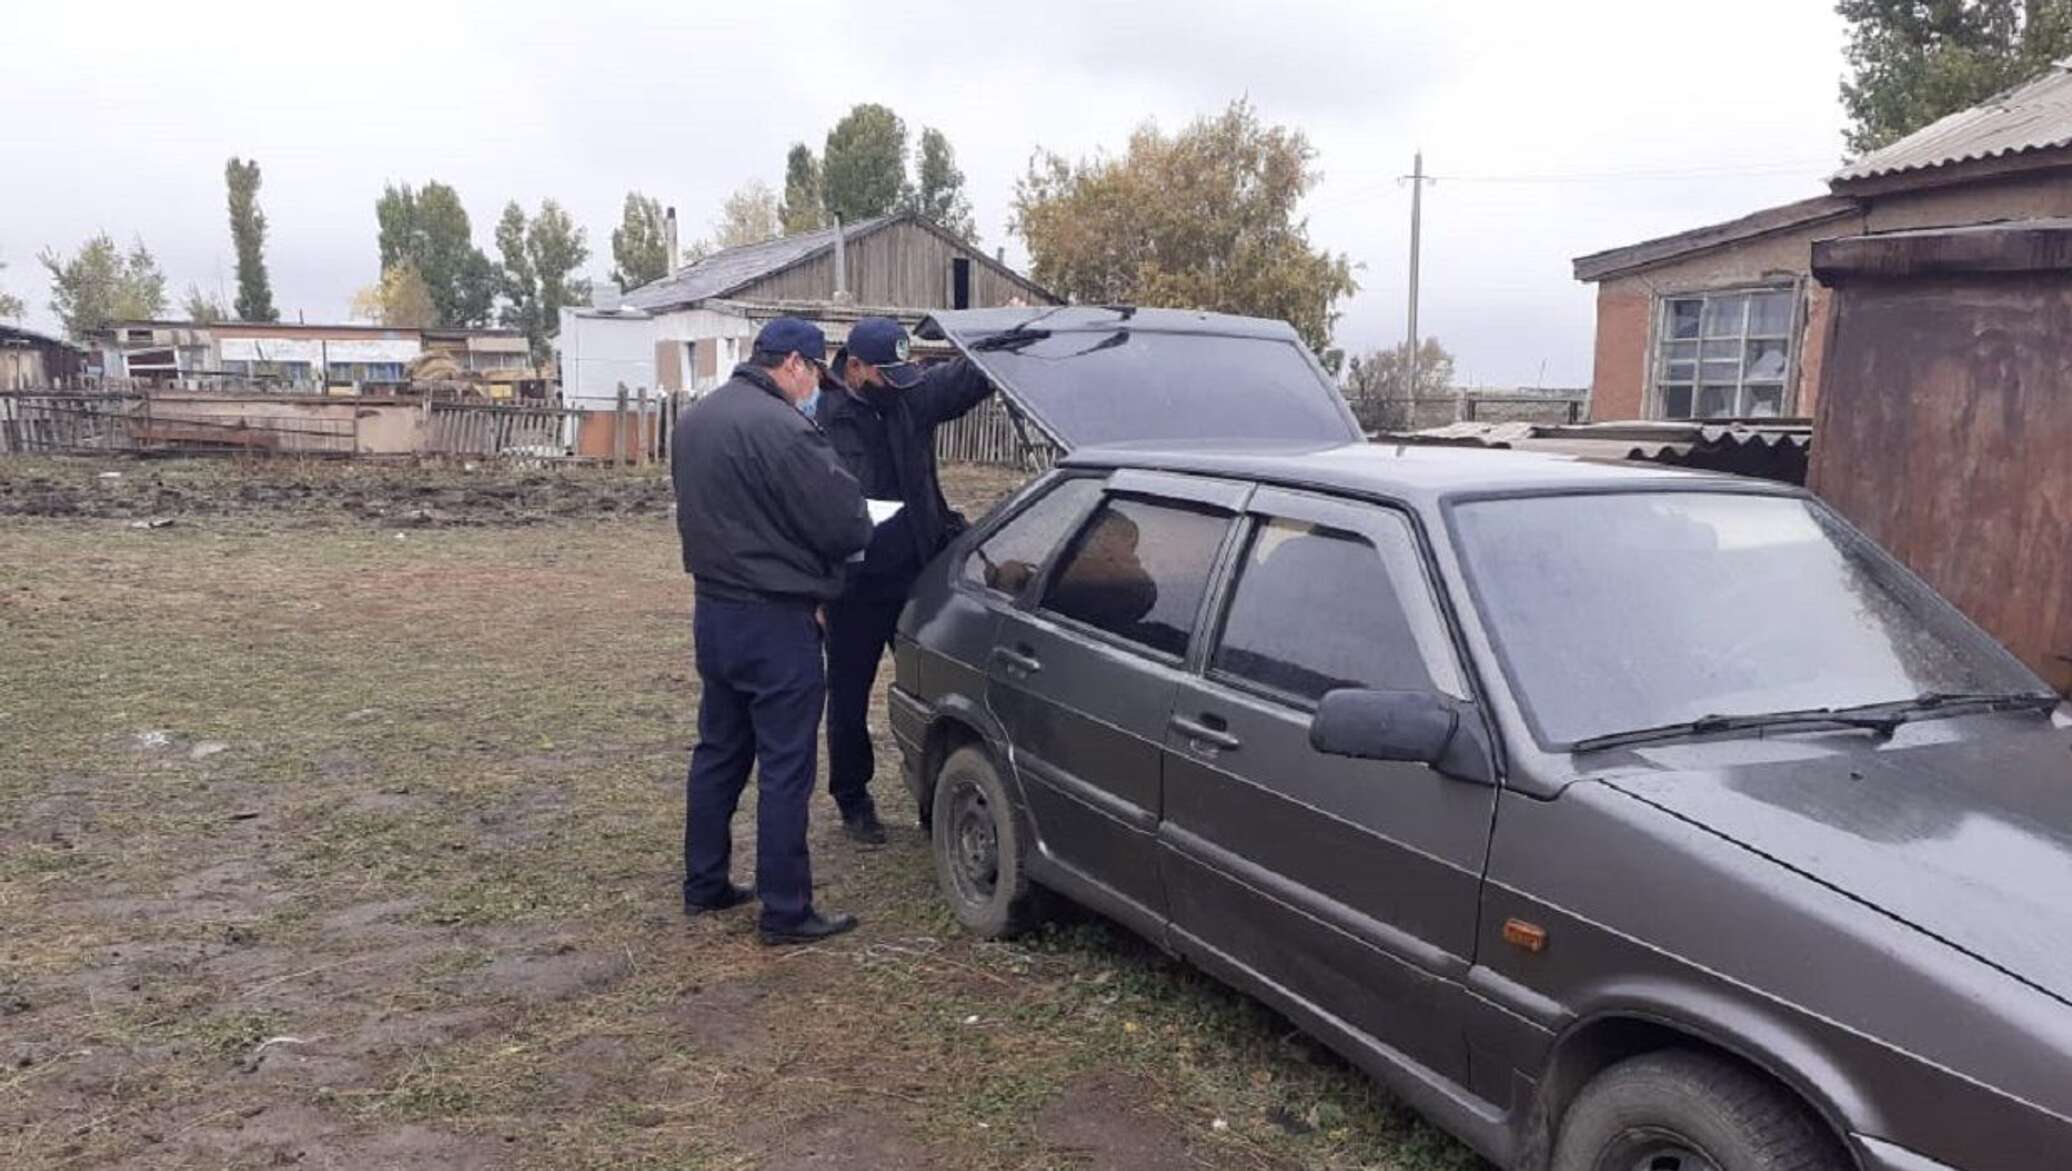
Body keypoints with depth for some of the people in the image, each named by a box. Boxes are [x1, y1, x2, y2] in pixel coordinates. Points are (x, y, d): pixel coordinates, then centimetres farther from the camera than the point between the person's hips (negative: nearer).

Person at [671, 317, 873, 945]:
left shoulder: (695, 419, 9)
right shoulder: (781, 427, -21)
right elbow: (845, 523, -20)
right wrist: (860, 522, 2)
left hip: (713, 608, 9)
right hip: (774, 619, -9)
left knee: (718, 750, 19)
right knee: (785, 767, 0)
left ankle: (704, 885, 30)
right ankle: (786, 912, 7)